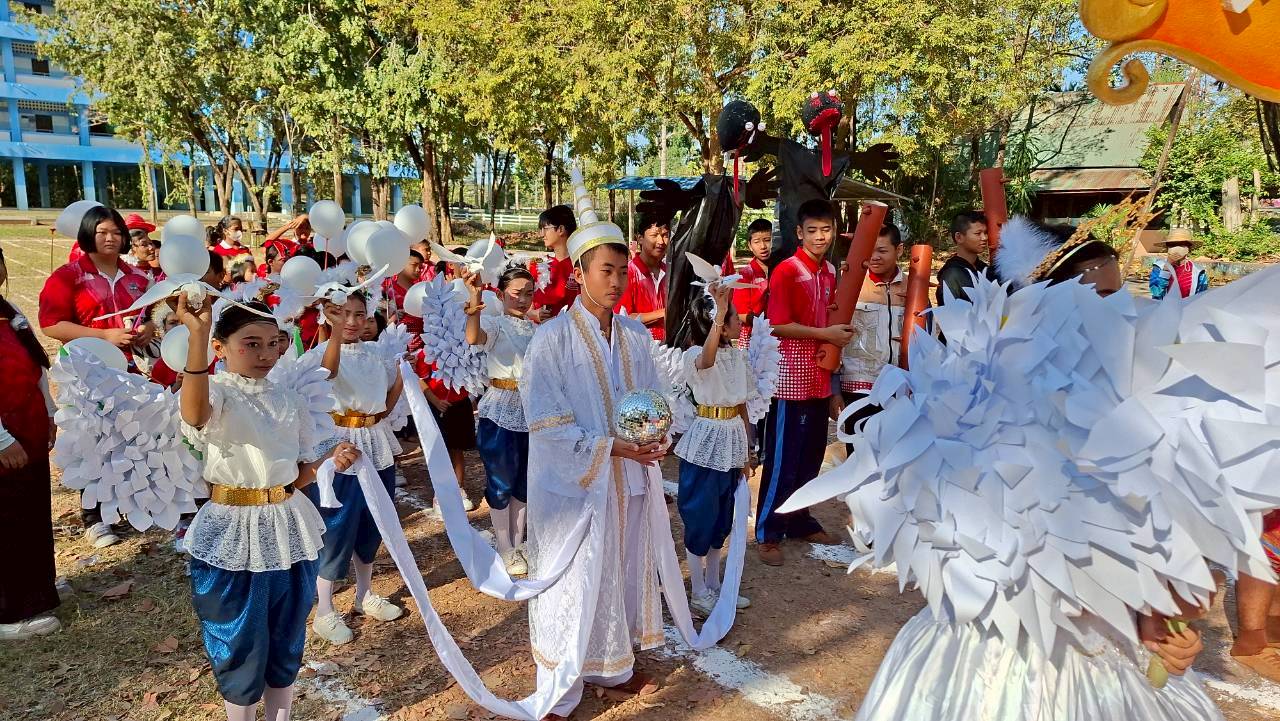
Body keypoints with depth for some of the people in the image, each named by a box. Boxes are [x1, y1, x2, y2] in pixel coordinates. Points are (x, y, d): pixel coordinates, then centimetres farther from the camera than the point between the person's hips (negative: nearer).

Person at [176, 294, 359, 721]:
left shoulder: (287, 400, 5)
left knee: (286, 638, 17)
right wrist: (197, 335, -51)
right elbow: (195, 413, -39)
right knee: (240, 643, 10)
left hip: (288, 531, 5)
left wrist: (332, 458, -13)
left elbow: (301, 473, 9)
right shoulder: (216, 393, -11)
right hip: (234, 535, -4)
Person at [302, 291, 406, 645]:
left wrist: (387, 409, 2)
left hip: (376, 446, 6)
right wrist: (335, 333, -50)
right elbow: (326, 370, -36)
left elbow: (397, 379, 20)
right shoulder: (320, 351, -12)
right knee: (336, 526, 0)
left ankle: (365, 594, 34)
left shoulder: (375, 352, 6)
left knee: (372, 522, 16)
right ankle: (324, 612, 15)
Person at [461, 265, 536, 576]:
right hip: (500, 413, -5)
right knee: (502, 482, 5)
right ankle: (505, 550, 20)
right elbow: (473, 338, -33)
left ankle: (518, 544, 28)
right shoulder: (494, 322, -8)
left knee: (524, 481, 14)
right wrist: (475, 302, -50)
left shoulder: (535, 328, 9)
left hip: (532, 413, 5)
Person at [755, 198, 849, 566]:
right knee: (782, 461, 0)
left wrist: (833, 387, 16)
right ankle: (767, 534, 11)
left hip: (819, 381, 7)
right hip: (790, 381, -7)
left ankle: (800, 522, 30)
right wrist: (827, 334, -17)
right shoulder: (786, 271, -12)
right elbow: (778, 325, -17)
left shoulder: (830, 273, 11)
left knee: (811, 458, 15)